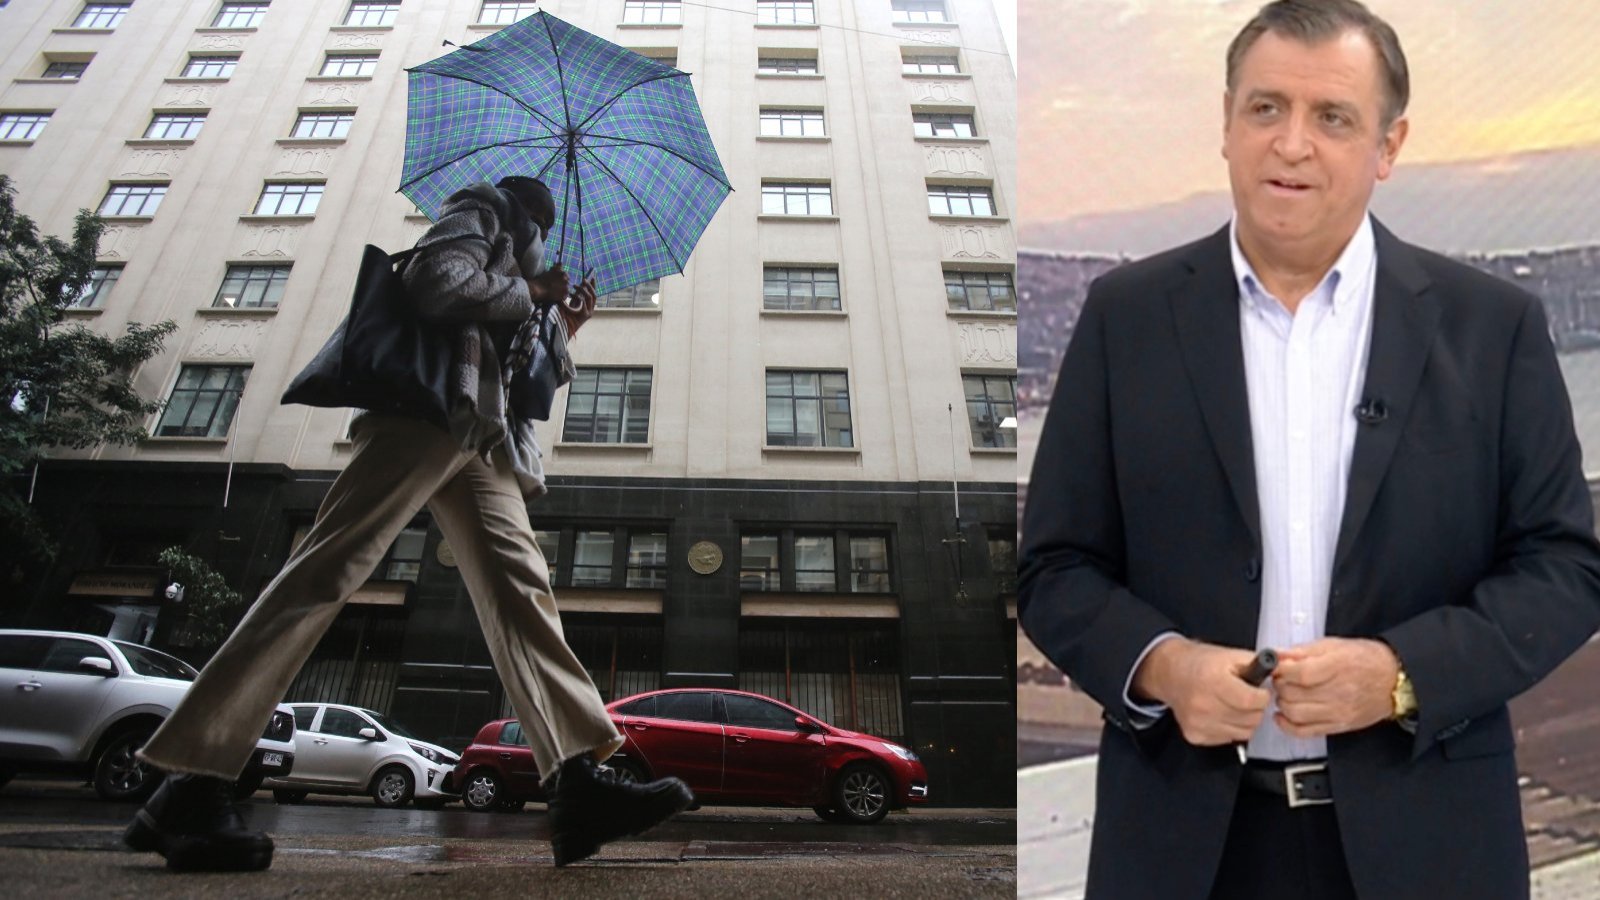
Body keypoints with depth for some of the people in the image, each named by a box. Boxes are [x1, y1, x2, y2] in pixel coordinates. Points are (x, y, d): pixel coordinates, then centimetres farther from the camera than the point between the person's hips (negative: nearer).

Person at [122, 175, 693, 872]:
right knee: (330, 568, -17)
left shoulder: (515, 263, 37)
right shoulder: (484, 209, 16)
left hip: (484, 439, 8)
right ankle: (192, 780, -18)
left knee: (519, 587, -11)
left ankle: (578, 781, -22)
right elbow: (437, 282, -8)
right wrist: (527, 291, 4)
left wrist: (559, 333, 28)